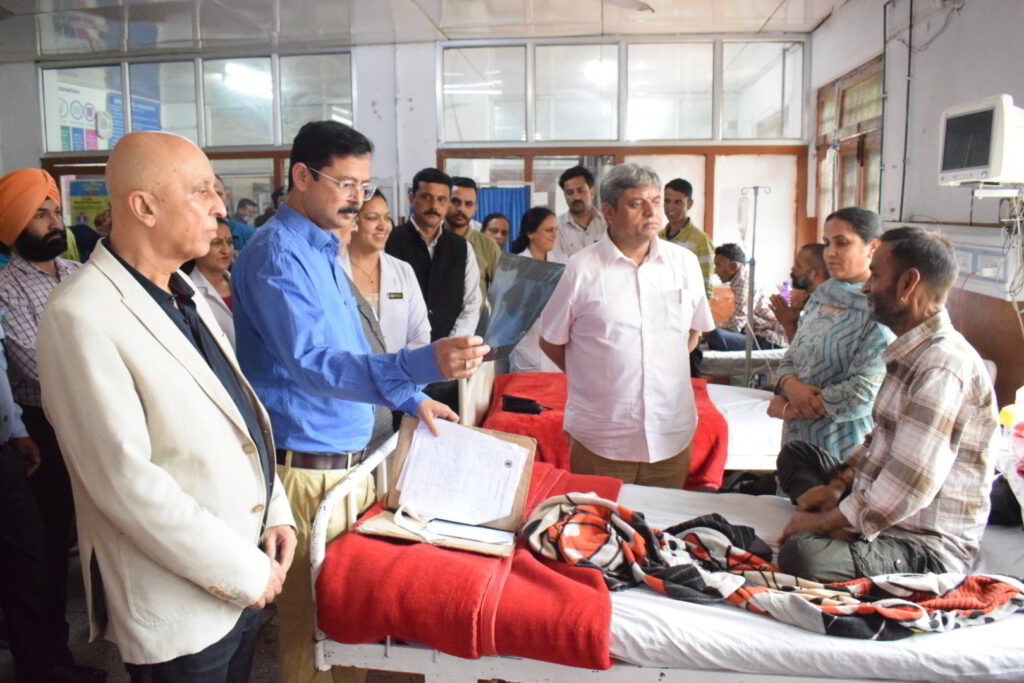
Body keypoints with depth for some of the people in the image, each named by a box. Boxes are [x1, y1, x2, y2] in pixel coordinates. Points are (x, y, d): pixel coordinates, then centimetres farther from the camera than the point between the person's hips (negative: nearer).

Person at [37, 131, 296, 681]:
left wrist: (274, 509, 5)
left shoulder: (182, 293, 9)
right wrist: (243, 571, -17)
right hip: (179, 608, -8)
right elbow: (125, 481, -22)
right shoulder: (81, 317, -19)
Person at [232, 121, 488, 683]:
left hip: (348, 460, 9)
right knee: (313, 626, 6)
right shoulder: (277, 254, -17)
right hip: (306, 468, -9)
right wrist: (422, 365, -42)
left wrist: (410, 399, 18)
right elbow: (310, 363, -31)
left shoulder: (323, 249, 13)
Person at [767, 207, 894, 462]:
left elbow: (861, 397, -21)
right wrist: (791, 386, -14)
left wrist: (788, 409, -12)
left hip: (843, 449, -6)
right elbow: (790, 359, 8)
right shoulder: (821, 296, 7)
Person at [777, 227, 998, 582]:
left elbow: (907, 489, -28)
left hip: (928, 548, -11)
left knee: (803, 555, -36)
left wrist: (819, 520, -16)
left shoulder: (943, 366, -23)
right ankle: (836, 534, -2)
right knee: (795, 454, 19)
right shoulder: (912, 353, 11)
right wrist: (838, 485, 3)